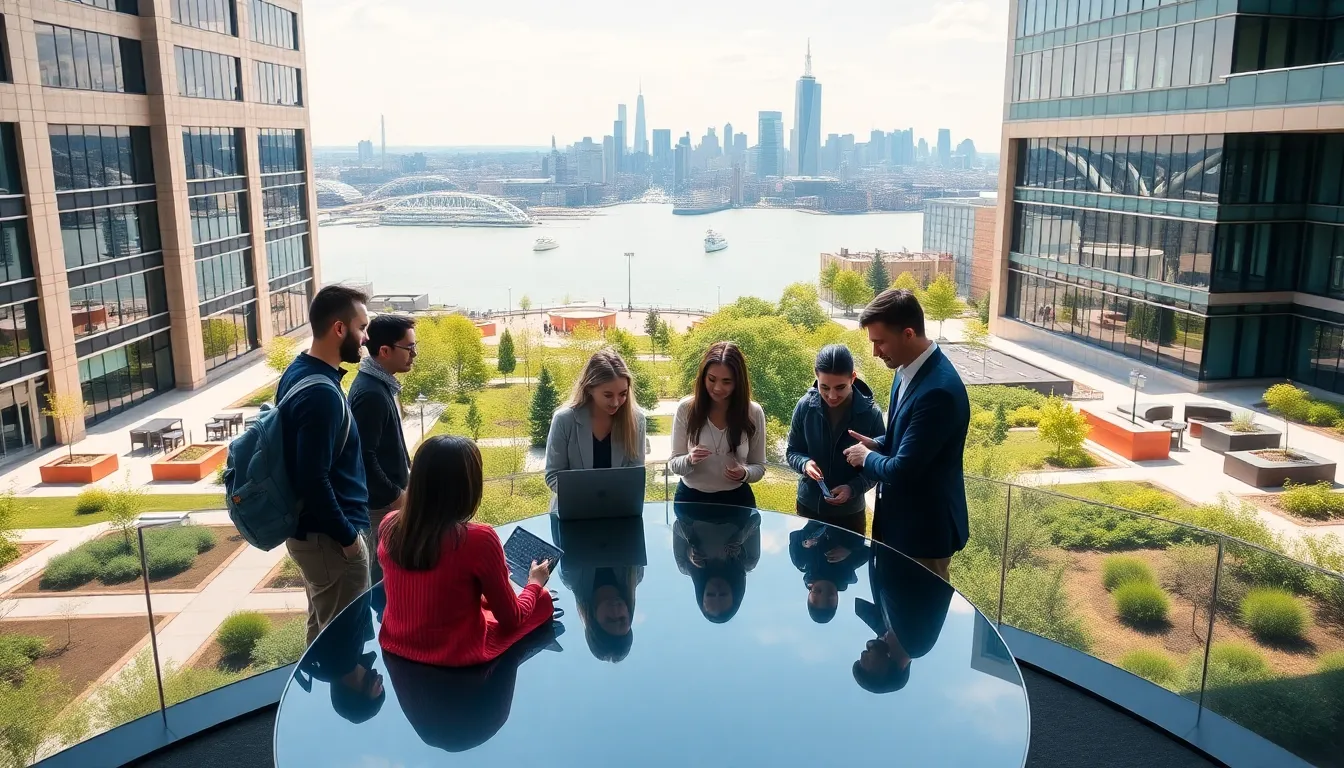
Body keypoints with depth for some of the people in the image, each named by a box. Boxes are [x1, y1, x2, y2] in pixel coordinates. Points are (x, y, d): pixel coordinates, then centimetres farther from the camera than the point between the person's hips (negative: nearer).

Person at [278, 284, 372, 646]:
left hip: (309, 529, 10)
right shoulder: (320, 393, -27)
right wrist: (347, 536, -15)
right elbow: (314, 480, -27)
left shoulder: (299, 371, 5)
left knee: (322, 628, 23)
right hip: (327, 536, -10)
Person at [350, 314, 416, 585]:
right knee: (383, 569, 3)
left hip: (390, 492, 10)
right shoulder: (370, 392, -25)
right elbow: (363, 456, -26)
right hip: (380, 501, -10)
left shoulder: (381, 383, 6)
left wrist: (407, 471, 17)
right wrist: (394, 496, -19)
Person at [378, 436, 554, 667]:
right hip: (457, 657, -6)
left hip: (395, 645, 6)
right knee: (544, 600, 15)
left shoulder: (389, 526, -8)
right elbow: (511, 619, -11)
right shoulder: (478, 538, -25)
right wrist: (535, 583, 9)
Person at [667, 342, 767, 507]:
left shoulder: (753, 412, -9)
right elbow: (674, 464, -6)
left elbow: (759, 467, 0)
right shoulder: (686, 408, -10)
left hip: (736, 500, 0)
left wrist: (744, 474, -21)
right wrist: (689, 460, -27)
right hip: (691, 498, 0)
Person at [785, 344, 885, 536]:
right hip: (808, 506, 2)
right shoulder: (805, 406, -12)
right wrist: (805, 463, -21)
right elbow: (792, 451, 0)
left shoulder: (870, 413, -16)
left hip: (850, 512, -1)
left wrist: (853, 488, -25)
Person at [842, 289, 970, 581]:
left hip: (924, 529, -9)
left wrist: (867, 457, -9)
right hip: (901, 519, 9)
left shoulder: (938, 390, -29)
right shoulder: (909, 369, 2)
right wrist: (877, 445, -2)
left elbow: (903, 470, -28)